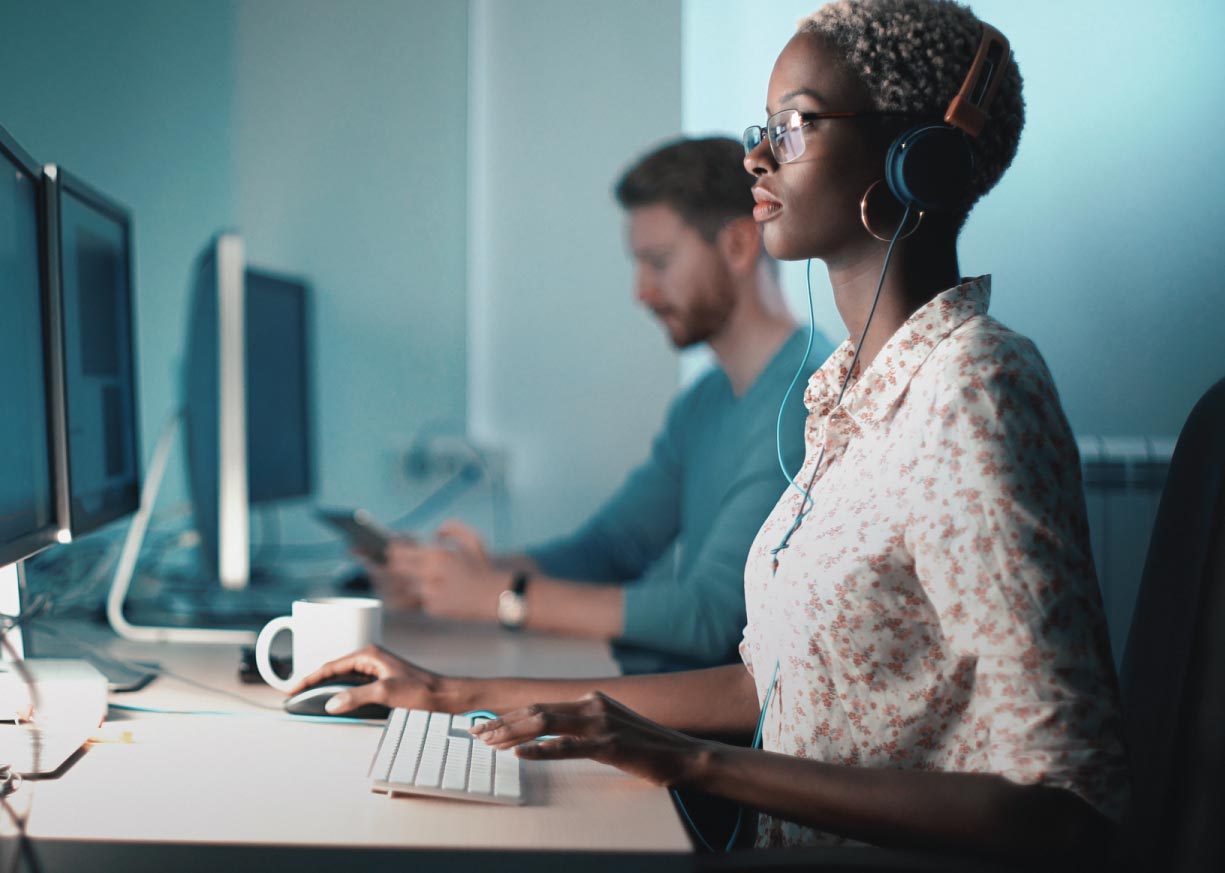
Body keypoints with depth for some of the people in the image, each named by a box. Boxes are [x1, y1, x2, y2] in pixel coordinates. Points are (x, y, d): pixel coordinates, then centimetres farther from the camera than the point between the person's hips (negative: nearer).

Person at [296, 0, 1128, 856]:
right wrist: (457, 694, 12)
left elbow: (1058, 809, -22)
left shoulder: (970, 391, -18)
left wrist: (698, 762, -22)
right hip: (804, 847, 7)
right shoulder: (859, 389, 9)